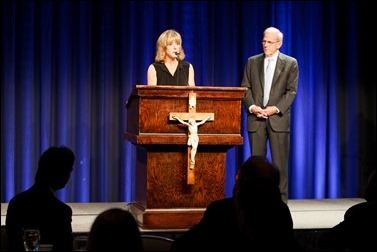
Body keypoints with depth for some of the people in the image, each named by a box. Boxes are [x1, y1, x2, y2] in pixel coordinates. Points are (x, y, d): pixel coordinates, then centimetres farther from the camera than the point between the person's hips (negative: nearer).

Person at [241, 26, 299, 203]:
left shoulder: (290, 63, 4)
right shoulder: (252, 62, 12)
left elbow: (291, 91, -2)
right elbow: (246, 88, 8)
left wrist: (276, 108, -14)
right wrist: (251, 106, -9)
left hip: (278, 118, -2)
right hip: (256, 118, 2)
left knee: (280, 162, -1)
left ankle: (281, 200, 5)